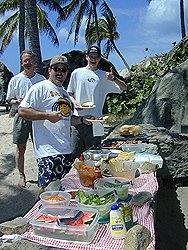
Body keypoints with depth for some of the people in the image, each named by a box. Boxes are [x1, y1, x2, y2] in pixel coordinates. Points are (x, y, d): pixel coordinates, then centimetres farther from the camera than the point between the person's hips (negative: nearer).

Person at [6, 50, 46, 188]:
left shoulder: (41, 79, 7)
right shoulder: (15, 80, 4)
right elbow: (9, 99, 9)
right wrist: (17, 101, -12)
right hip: (21, 116, 0)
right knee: (21, 148, 4)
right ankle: (22, 176, 17)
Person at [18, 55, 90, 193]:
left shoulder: (65, 93, 21)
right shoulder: (41, 88, -5)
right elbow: (22, 111, -12)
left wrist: (82, 119, 11)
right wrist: (47, 116, -19)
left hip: (66, 149, 8)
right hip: (48, 151, -8)